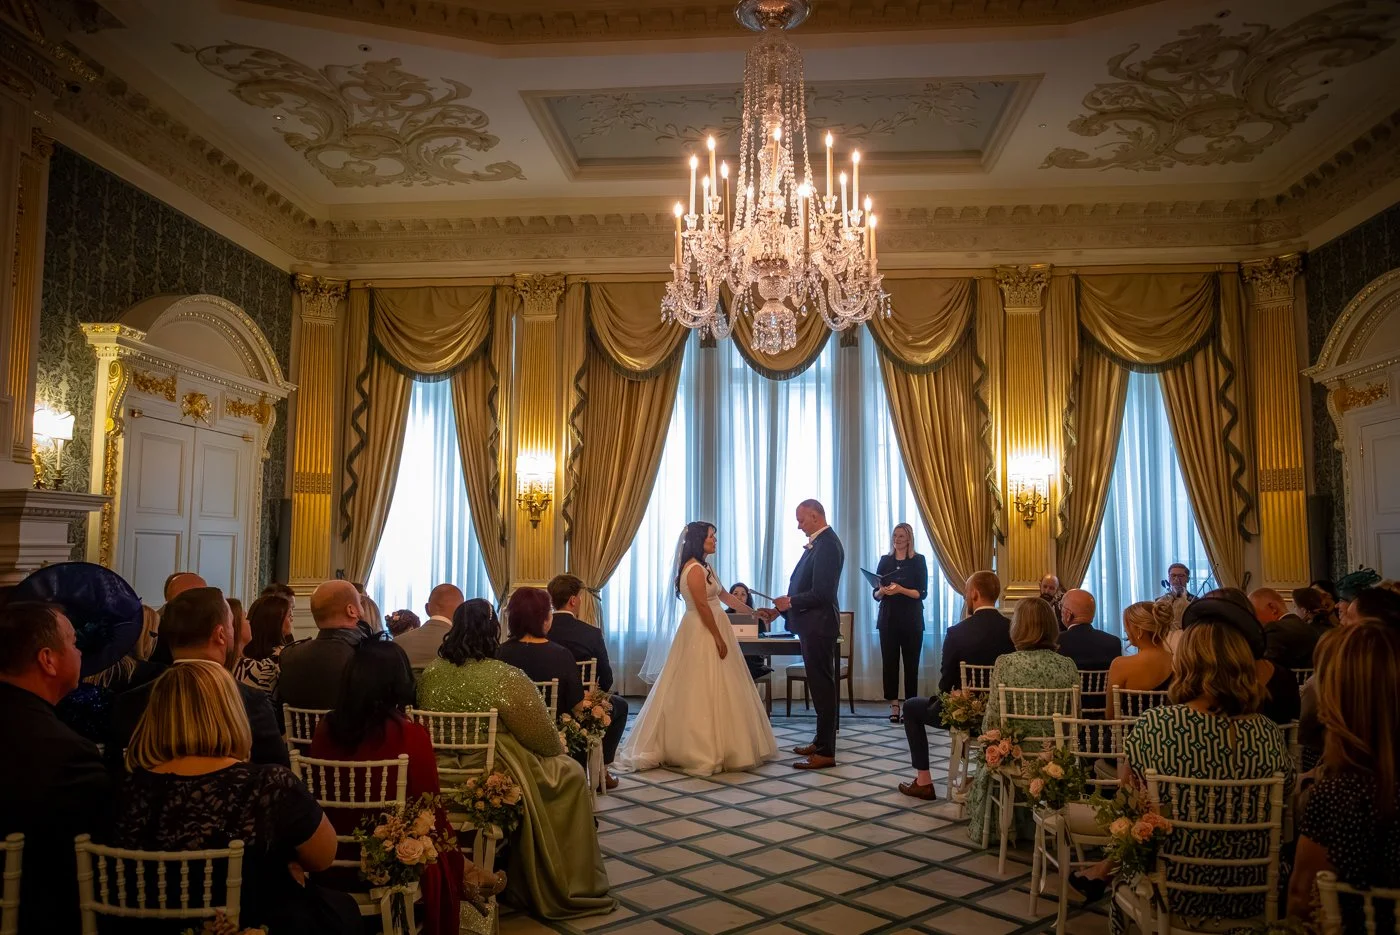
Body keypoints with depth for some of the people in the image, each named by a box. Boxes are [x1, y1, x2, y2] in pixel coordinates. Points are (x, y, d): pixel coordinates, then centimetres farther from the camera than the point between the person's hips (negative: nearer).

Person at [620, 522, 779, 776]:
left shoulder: (703, 566, 15)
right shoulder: (695, 569, -16)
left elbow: (723, 595, 21)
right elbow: (702, 607, -20)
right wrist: (718, 638, -19)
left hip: (708, 632, 10)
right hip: (703, 634, -10)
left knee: (710, 691, 12)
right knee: (704, 692, -6)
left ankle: (704, 748, 18)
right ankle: (704, 752, -2)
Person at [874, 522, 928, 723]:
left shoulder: (918, 561, 1)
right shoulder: (885, 560, 9)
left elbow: (922, 593, -6)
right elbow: (875, 594, 8)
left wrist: (900, 590, -20)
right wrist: (881, 591, -14)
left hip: (911, 620, -2)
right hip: (888, 618, 2)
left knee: (911, 663, -1)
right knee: (889, 661, -1)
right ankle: (894, 705, 4)